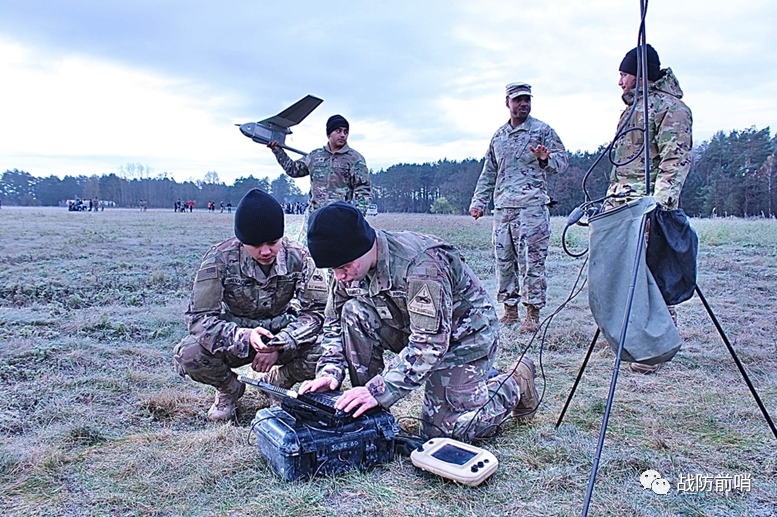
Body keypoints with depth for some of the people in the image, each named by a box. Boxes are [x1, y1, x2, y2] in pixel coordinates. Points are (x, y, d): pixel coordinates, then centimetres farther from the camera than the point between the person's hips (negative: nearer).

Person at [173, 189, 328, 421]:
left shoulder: (298, 257, -17)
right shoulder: (220, 259, -21)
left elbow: (316, 310, -16)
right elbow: (200, 317, -25)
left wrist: (278, 345, -32)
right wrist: (245, 337, -43)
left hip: (282, 335, 1)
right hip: (236, 338, 0)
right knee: (187, 355, -30)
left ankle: (279, 381, 7)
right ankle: (230, 389, 6)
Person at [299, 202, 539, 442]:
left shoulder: (421, 264, -36)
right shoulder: (350, 265, -13)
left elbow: (430, 344, -37)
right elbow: (335, 323, -1)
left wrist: (379, 390, -39)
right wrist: (329, 371, -18)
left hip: (463, 332, -6)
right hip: (412, 326, 7)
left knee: (445, 427, -9)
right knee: (353, 313, -18)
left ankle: (516, 384, 16)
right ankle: (366, 412, -4)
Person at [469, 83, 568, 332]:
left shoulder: (543, 131, 5)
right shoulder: (498, 136, 19)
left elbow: (563, 160, 0)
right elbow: (488, 173, 22)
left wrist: (546, 158, -21)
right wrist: (479, 201, 16)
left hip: (532, 206, -5)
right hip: (503, 208, 5)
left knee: (531, 261, -7)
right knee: (504, 260, 6)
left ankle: (533, 314, -1)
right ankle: (510, 309, 16)